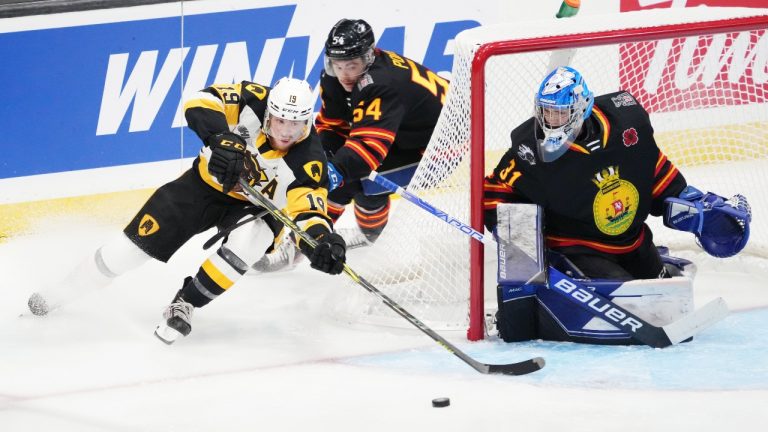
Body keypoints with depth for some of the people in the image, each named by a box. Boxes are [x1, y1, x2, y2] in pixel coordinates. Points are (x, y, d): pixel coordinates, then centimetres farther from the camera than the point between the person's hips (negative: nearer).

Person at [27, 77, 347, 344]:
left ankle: (185, 304, -14)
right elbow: (201, 103, -34)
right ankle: (63, 294, 19)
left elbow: (309, 206, -37)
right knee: (140, 240, -2)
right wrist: (222, 139, -51)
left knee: (249, 239, -35)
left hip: (255, 205, -1)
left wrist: (322, 239, -58)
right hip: (207, 184, 1)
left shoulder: (308, 161, -30)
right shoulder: (253, 102, -26)